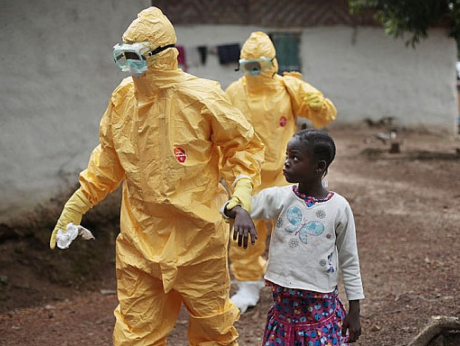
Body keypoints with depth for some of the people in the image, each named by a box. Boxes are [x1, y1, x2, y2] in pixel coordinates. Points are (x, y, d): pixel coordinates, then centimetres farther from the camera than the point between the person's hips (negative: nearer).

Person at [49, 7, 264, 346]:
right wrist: (78, 203, 14)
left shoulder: (202, 98, -12)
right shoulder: (123, 98, 2)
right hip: (140, 238, 4)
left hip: (197, 237, -4)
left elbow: (243, 145, -1)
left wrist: (242, 187, -17)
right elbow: (109, 158, 16)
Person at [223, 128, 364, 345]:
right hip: (283, 303, 2)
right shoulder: (278, 198, -3)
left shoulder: (339, 207, -5)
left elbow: (349, 260, 2)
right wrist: (240, 212, -32)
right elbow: (231, 208, -8)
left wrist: (354, 310, 3)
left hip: (322, 305, -2)